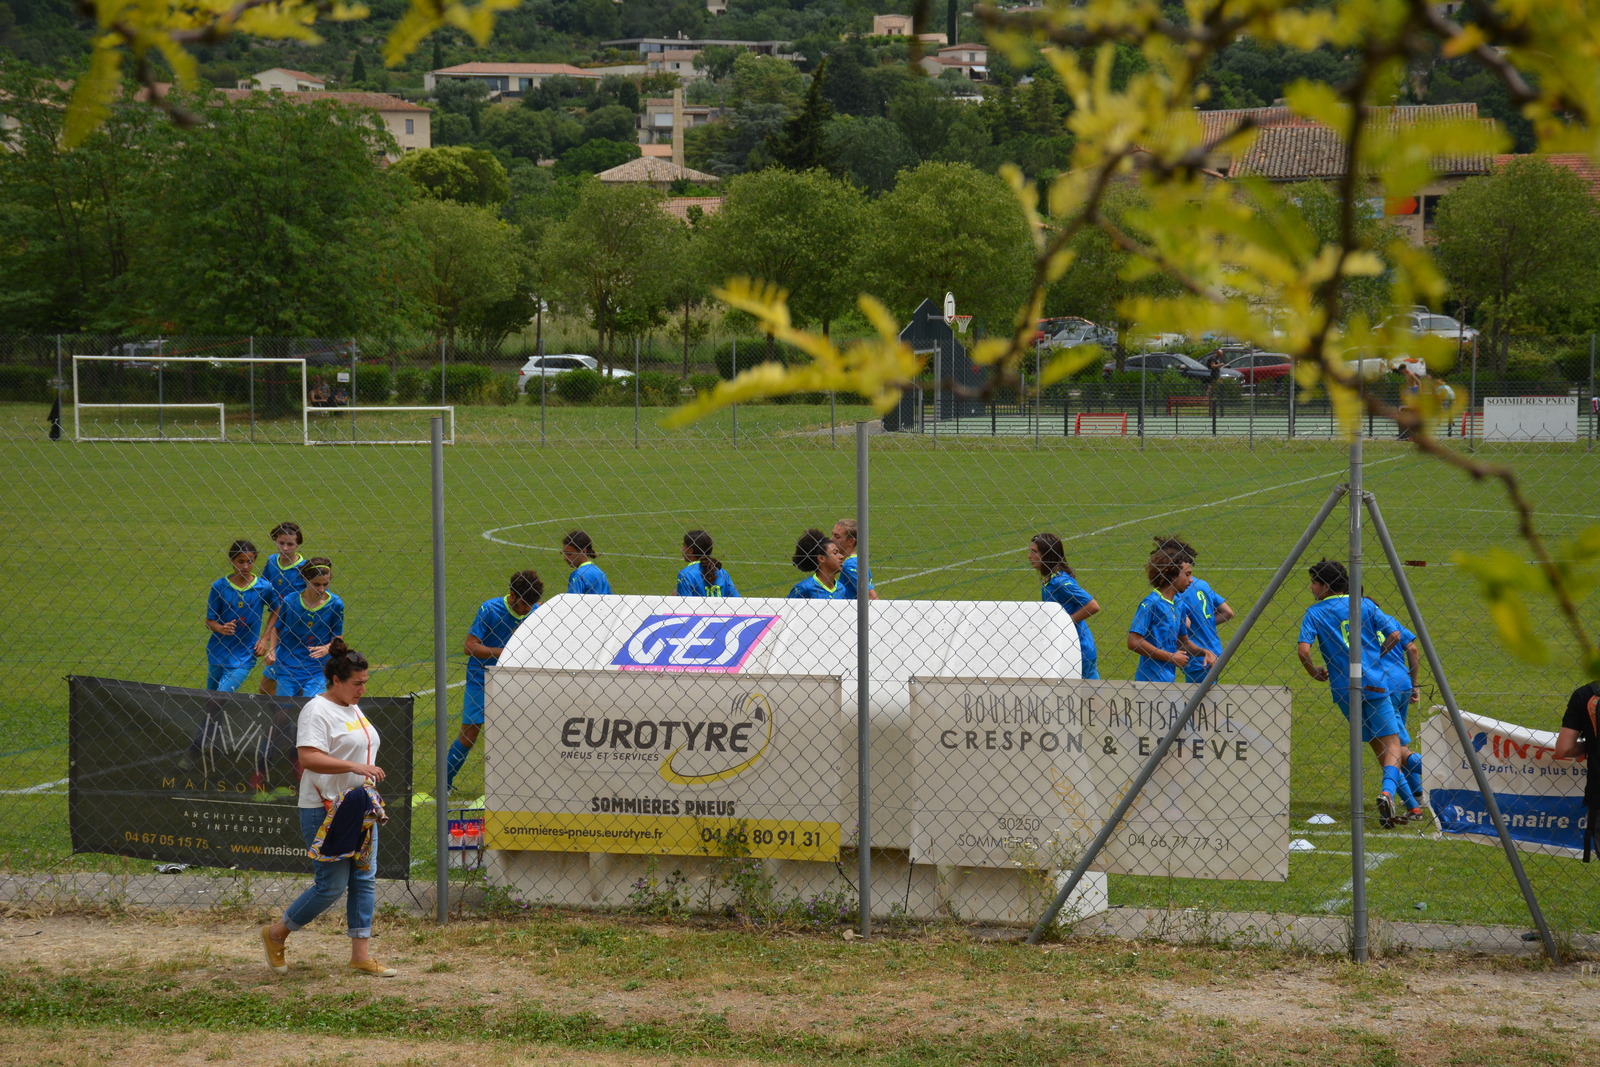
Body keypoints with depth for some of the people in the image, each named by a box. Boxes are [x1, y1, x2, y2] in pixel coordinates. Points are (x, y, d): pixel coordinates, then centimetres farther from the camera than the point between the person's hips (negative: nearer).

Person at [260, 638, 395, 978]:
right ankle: (276, 934, 13)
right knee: (331, 886, -6)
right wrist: (354, 767, -32)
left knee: (365, 880, 5)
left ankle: (360, 954, 9)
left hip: (360, 809, 9)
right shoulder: (317, 711, -14)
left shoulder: (353, 709, 16)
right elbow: (309, 758, -26)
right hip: (326, 813, -9)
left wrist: (370, 798, 24)